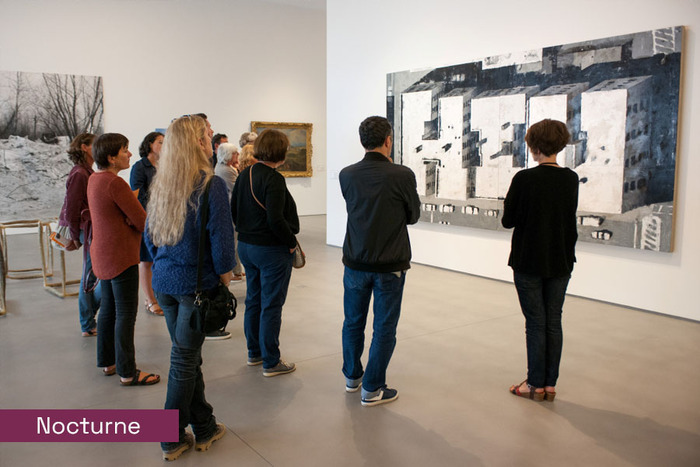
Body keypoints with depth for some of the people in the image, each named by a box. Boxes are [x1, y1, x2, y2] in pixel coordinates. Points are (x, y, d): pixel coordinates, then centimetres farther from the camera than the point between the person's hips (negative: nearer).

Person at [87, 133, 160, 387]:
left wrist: (129, 219, -5)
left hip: (102, 255, 10)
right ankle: (127, 372, 5)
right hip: (121, 256, -10)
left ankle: (107, 362, 29)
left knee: (109, 309, 18)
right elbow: (143, 222, -19)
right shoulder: (115, 183, -21)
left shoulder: (94, 179, 9)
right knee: (125, 314, -3)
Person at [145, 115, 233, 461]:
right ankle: (173, 439, 19)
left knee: (188, 356, 16)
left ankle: (204, 428, 29)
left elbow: (149, 235, 12)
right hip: (196, 283, -6)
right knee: (185, 360, 5)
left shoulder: (160, 185, 6)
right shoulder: (211, 185, -15)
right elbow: (221, 238, -17)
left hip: (164, 282, 6)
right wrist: (225, 278, -5)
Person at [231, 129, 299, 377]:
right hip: (272, 249, -8)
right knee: (271, 305, 1)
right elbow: (275, 219, -26)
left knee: (253, 300, 18)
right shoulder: (273, 179, -20)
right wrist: (291, 241, -14)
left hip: (246, 245, 8)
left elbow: (234, 210, 11)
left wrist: (246, 232, 16)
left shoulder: (244, 175, 6)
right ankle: (271, 362, 10)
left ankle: (254, 352, 32)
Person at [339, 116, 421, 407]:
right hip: (390, 265, -4)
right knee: (384, 328, 9)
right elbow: (413, 216, -2)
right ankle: (372, 389, 17)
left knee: (353, 322, 19)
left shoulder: (346, 175, -5)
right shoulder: (402, 175, -16)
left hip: (355, 263, 4)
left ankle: (352, 377, 36)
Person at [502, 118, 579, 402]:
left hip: (529, 262, -4)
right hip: (560, 261, 4)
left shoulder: (524, 179, -15)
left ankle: (536, 384, 13)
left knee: (535, 323, 5)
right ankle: (550, 384, 19)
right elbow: (570, 218, 8)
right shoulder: (571, 179, -1)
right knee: (554, 322, 11)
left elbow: (507, 221, -8)